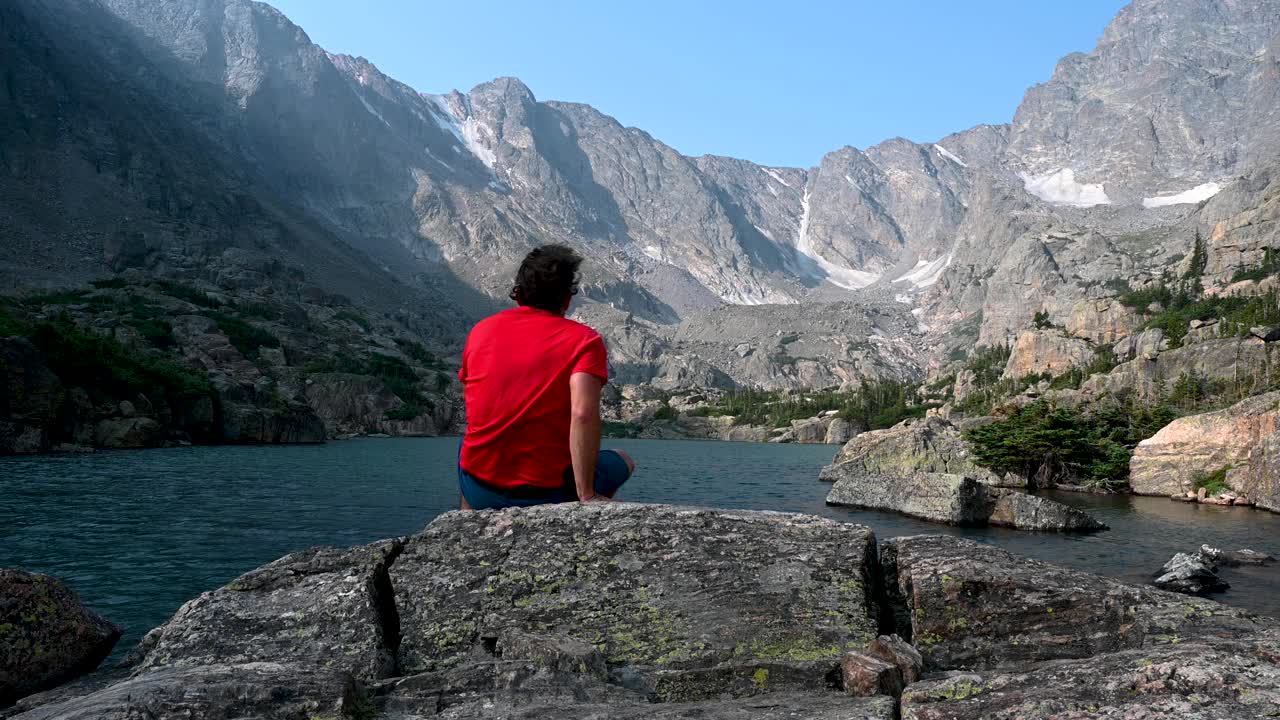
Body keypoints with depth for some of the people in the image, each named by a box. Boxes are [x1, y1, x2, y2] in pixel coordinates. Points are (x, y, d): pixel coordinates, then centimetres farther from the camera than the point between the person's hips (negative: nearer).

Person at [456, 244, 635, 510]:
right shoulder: (584, 340, -8)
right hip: (546, 493, -3)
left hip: (480, 491, 4)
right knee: (623, 462, 25)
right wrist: (586, 495, -17)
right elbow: (584, 413, -23)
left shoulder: (481, 330, 5)